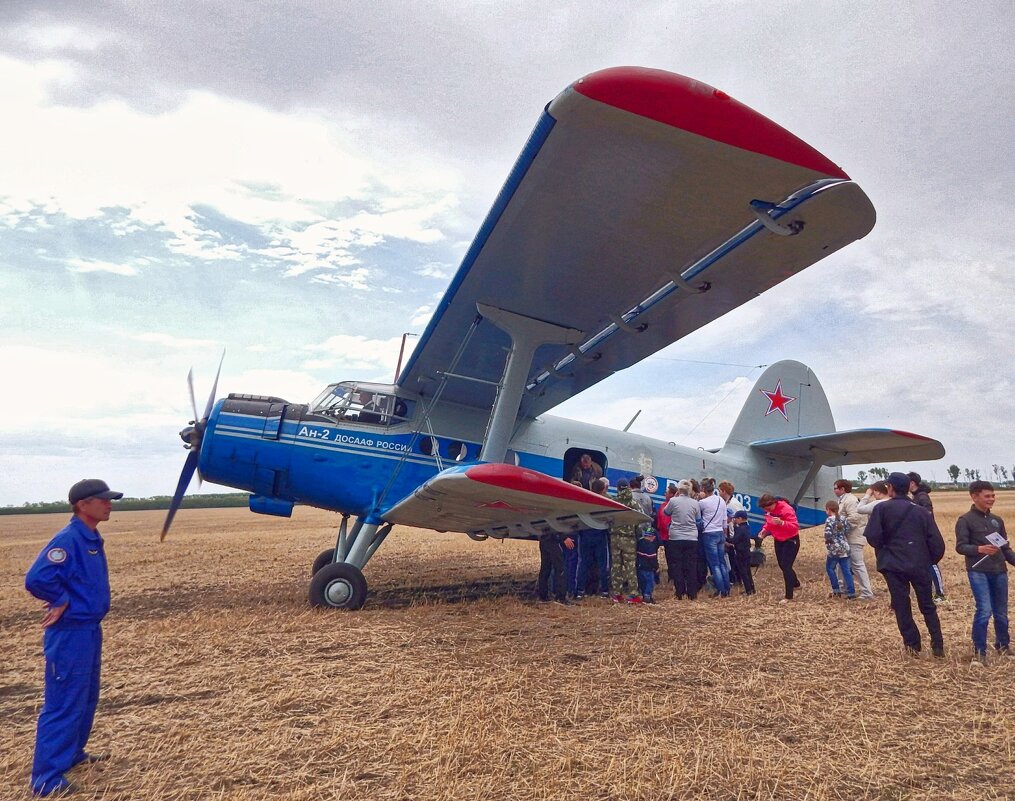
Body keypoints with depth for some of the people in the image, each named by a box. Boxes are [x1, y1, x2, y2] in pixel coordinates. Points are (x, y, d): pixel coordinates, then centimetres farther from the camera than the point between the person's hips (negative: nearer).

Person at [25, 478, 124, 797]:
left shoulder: (92, 538, 8)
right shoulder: (68, 539, -21)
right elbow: (36, 579, -30)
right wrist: (62, 601, -17)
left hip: (89, 630, 9)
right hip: (70, 634, -9)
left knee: (86, 698, 21)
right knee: (64, 704, -1)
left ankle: (72, 753, 37)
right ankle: (47, 778, 9)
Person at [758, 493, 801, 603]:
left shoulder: (786, 509, -26)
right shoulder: (769, 511, -2)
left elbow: (795, 526, -30)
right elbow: (769, 523, 14)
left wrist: (781, 523, -45)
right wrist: (765, 529, -5)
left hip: (791, 541, -8)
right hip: (779, 541, 8)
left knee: (786, 566, -11)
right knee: (782, 566, 17)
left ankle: (789, 596, -3)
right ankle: (795, 583, 44)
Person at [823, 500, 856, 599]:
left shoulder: (829, 520, -13)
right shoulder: (843, 518, 6)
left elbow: (828, 534, -21)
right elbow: (847, 529, 0)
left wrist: (827, 541, -2)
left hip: (834, 548, -6)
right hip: (845, 548, 6)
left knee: (829, 568, 9)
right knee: (846, 570, 9)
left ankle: (836, 591, 9)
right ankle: (851, 592, 8)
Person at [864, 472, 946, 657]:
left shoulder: (882, 508, -7)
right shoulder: (922, 511, 3)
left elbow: (872, 537, -15)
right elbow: (937, 543, 0)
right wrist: (930, 561, 15)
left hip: (894, 565, -3)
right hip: (920, 565, 3)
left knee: (901, 606, 9)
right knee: (927, 605, 17)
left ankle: (912, 644, 13)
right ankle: (938, 645, 16)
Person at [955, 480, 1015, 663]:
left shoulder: (997, 520, 13)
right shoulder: (965, 520, -4)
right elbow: (960, 547, -10)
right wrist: (979, 549, -26)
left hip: (999, 571, 6)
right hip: (978, 572, -6)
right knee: (985, 610, -13)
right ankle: (979, 651, -1)